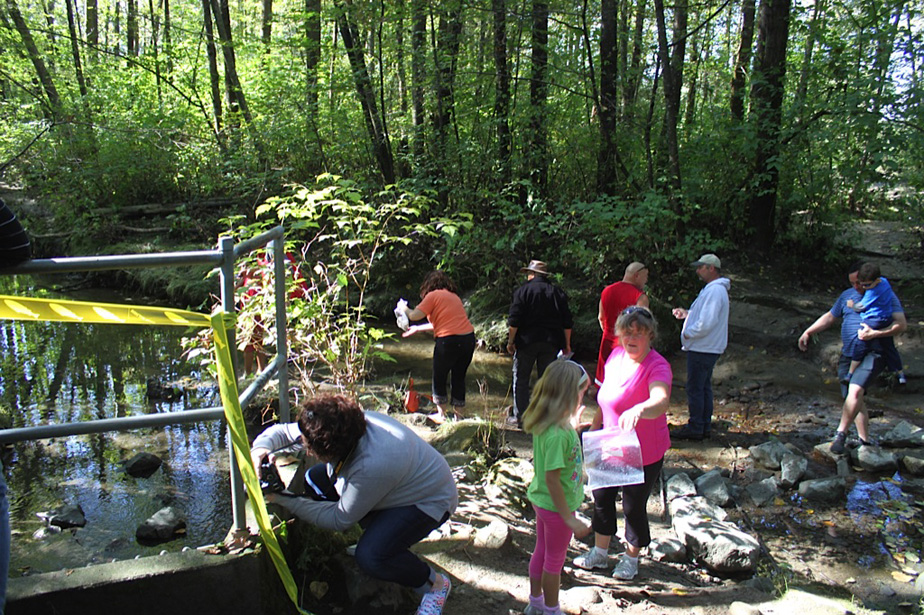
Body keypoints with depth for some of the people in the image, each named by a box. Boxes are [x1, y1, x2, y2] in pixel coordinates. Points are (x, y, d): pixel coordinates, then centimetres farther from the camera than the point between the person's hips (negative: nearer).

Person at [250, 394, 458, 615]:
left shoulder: (372, 467, -40)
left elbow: (339, 520, -24)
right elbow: (284, 432, -5)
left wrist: (283, 499, -23)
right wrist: (262, 446, -28)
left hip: (429, 500, -8)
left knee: (370, 557, -29)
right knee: (316, 479, -1)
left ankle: (435, 584, 0)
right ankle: (376, 534, 17)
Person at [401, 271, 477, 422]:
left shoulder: (433, 295, -1)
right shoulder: (454, 296, 21)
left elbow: (414, 315, -8)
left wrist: (404, 309, 14)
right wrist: (417, 329, 34)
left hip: (448, 341, -6)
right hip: (469, 338, 7)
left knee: (439, 378, 11)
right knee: (459, 377, 16)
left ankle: (441, 415, 19)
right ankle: (458, 414, 22)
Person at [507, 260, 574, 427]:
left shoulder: (523, 291, -5)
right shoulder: (558, 293, 7)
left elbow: (514, 321, -10)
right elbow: (567, 322, 6)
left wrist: (510, 341, -3)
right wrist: (566, 344, 12)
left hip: (527, 341, -3)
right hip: (551, 343, 3)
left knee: (521, 379, 7)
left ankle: (519, 416, 7)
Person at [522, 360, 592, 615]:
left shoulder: (546, 423, -5)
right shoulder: (557, 434, -33)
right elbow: (552, 479, -30)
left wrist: (574, 422, 10)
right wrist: (569, 519, -24)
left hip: (541, 500, 9)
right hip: (557, 506, -8)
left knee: (541, 552, 24)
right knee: (555, 561, 13)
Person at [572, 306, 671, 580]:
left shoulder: (657, 366, -24)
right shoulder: (616, 356, -3)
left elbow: (661, 402, -45)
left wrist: (639, 410, -65)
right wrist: (594, 427, 21)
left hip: (643, 454, -6)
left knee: (634, 507, 9)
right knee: (602, 497, 18)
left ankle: (631, 558, 36)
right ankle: (599, 553, 40)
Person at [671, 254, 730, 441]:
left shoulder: (714, 291, -20)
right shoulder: (715, 289, 15)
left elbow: (707, 323, -27)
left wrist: (688, 333, -15)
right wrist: (687, 313, 12)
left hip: (702, 349, -11)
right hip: (708, 348, 11)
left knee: (695, 388, -4)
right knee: (704, 387, 15)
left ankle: (695, 428, 3)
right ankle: (705, 427, 22)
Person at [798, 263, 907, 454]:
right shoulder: (847, 295, 15)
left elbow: (901, 324, -11)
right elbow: (829, 317, 25)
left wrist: (874, 334, -21)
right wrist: (808, 332, 18)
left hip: (872, 354, -6)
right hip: (848, 354, 6)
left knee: (855, 390, -25)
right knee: (855, 399, 6)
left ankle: (841, 434, -21)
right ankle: (865, 441, 15)